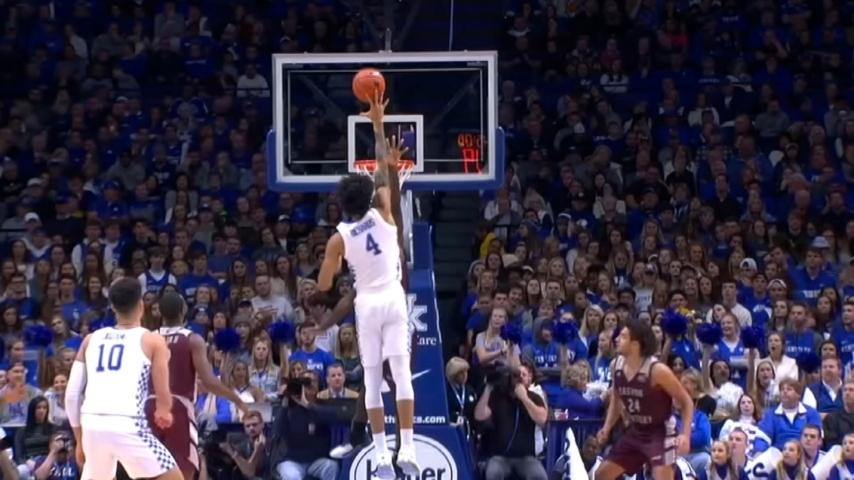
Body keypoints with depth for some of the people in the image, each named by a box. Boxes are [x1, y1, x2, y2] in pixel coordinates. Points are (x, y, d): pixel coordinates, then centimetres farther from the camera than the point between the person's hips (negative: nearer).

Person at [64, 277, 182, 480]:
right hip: (127, 426, -4)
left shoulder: (91, 339, 19)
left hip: (92, 425, 4)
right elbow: (164, 401, 4)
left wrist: (80, 440, 25)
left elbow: (72, 395, 16)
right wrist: (163, 412, 28)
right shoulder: (152, 340, 8)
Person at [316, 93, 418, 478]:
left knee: (372, 380, 2)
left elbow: (323, 285, -4)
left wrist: (335, 267, 19)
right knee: (402, 374, -3)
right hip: (394, 300, 0)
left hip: (367, 304, 0)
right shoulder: (383, 215, -5)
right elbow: (383, 176, 7)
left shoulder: (339, 237, -6)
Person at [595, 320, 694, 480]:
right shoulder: (617, 366, -4)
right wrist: (607, 428, 1)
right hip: (635, 432, 7)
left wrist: (685, 434, -27)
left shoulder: (657, 370, -23)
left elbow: (686, 402, -15)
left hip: (660, 433, -7)